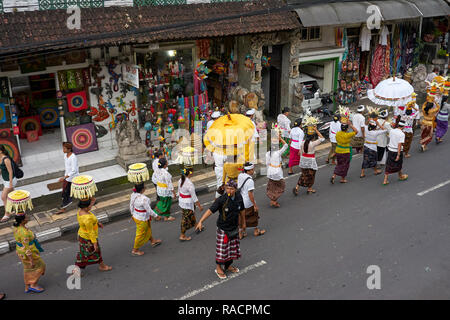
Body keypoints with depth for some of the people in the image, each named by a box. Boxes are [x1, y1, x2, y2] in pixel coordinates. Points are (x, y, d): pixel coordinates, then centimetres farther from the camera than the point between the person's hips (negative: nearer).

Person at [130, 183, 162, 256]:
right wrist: (156, 216, -8)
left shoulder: (133, 194, -11)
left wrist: (133, 214, 19)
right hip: (142, 219, -8)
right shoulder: (144, 199, -35)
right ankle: (135, 250, 31)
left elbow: (131, 206, 3)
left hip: (135, 216, 8)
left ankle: (153, 241, 51)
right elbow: (149, 210, -25)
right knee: (141, 234, 13)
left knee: (148, 229, 29)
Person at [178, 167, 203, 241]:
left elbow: (179, 191, 10)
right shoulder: (189, 184, -28)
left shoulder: (181, 180, -3)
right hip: (187, 203, -8)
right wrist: (199, 206, -11)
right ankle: (182, 236, 20)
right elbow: (194, 197, -21)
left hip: (181, 201, 8)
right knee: (186, 218, 7)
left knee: (191, 215, 27)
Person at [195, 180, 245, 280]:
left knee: (232, 248, 17)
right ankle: (218, 268, 25)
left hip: (234, 228, 5)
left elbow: (242, 210, 9)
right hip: (223, 229, -5)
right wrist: (201, 221, -37)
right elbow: (210, 210, -27)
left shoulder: (239, 197, -7)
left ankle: (228, 266, 37)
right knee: (222, 248, 4)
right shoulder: (221, 200, -23)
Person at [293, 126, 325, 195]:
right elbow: (322, 139, -14)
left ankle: (297, 187, 7)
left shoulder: (303, 142, -2)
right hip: (311, 161, -5)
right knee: (311, 175, 14)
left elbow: (302, 152, 5)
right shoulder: (313, 143, -20)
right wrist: (316, 130, -12)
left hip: (303, 160, 6)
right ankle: (309, 189, 27)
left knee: (304, 175, 17)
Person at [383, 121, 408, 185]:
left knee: (388, 166, 8)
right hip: (397, 151, -4)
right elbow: (399, 145, -21)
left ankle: (385, 180, 5)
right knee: (398, 164, 19)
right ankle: (400, 176, 43)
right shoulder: (402, 134, -18)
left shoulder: (391, 131, -3)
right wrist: (398, 155, -19)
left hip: (390, 150, 4)